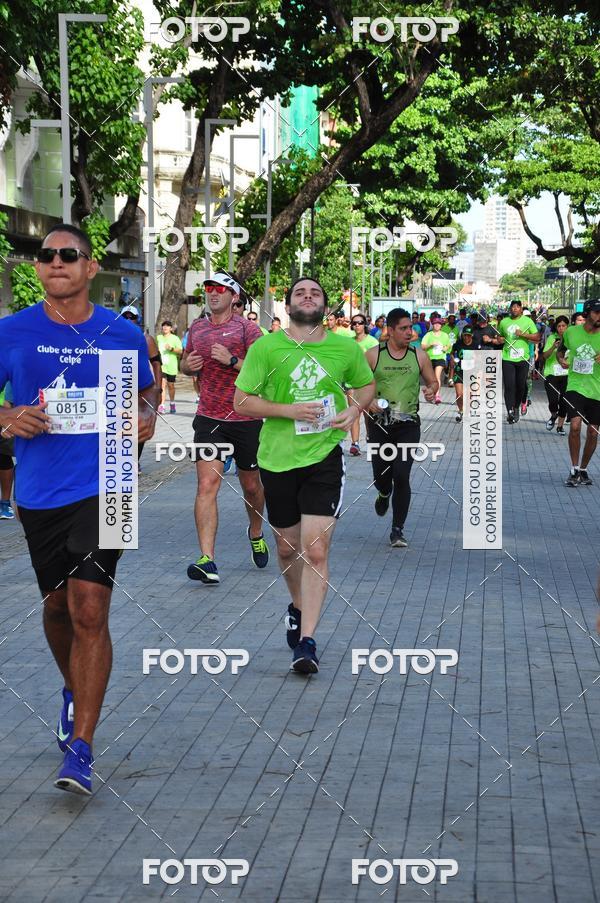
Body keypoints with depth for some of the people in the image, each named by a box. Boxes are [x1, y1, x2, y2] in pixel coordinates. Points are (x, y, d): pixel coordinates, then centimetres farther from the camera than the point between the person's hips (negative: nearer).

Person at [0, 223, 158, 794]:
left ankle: (80, 748, -9)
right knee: (57, 606, 18)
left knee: (89, 612, -12)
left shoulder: (122, 334, 2)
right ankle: (74, 692, 47)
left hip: (101, 488, -2)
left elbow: (147, 391, 18)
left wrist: (146, 417, -4)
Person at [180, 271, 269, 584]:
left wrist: (232, 360, -23)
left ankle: (256, 534, 44)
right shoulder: (197, 328, 10)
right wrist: (188, 364, 2)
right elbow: (186, 365, 25)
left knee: (251, 485, 13)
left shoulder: (246, 328, -5)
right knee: (207, 485, -13)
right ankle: (207, 561, -19)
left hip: (246, 419, -2)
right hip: (209, 418, 2)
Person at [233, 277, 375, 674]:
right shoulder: (265, 348, -3)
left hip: (325, 456, -1)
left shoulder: (346, 348, 2)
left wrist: (355, 408, -2)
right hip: (278, 459, 1)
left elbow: (367, 385, 20)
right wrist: (289, 410, -16)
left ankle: (307, 641, -9)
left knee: (316, 549, -12)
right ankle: (299, 607, 45)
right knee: (287, 548, 15)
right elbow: (241, 400, -3)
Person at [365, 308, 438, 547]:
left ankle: (398, 530, 2)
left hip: (408, 424, 0)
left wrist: (432, 390, -8)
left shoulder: (419, 356, 3)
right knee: (380, 475, 7)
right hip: (379, 424, 0)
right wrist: (368, 400, -15)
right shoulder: (373, 355, -1)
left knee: (402, 476, -10)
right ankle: (384, 494, 48)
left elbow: (433, 380, 15)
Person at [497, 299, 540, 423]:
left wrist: (523, 334, -13)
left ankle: (517, 407, 30)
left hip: (522, 358, 0)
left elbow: (537, 337, 1)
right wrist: (500, 340, 1)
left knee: (521, 385, 8)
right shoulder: (504, 322, 10)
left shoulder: (527, 321, 3)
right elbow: (500, 336, 25)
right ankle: (510, 412, -13)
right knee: (509, 385, -10)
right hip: (507, 358, 0)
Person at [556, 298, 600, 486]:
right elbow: (560, 350, 19)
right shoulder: (571, 332, 0)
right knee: (575, 425, -17)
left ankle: (583, 469, 24)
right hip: (575, 387, -1)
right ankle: (574, 470, -4)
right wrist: (561, 360, -2)